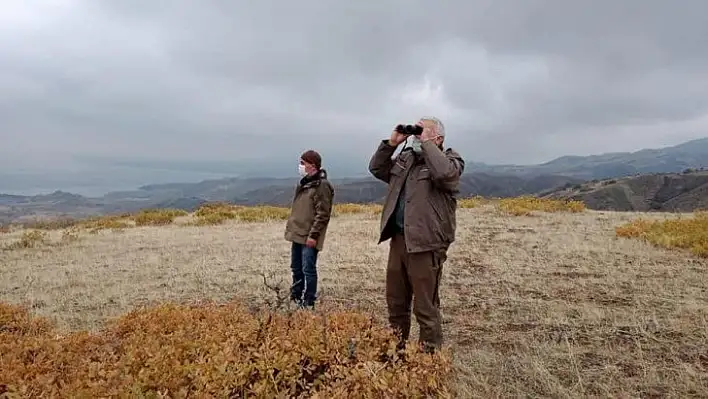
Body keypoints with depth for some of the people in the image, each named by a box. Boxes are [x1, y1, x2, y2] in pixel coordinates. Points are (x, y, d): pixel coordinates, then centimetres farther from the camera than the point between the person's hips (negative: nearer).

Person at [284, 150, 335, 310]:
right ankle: (295, 297, 30)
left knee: (308, 269, -3)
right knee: (296, 268, 17)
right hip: (297, 234, 9)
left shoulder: (322, 185, -14)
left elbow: (323, 214, -18)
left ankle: (309, 302, 6)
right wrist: (290, 227, 18)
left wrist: (313, 234, -20)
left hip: (308, 237, -9)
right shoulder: (304, 183, 14)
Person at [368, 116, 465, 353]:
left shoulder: (452, 160, -4)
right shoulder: (405, 159, 15)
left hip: (426, 244, -7)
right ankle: (396, 348, 35)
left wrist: (426, 142, -16)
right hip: (398, 239, 7)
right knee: (395, 302, 18)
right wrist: (391, 143, 7)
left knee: (425, 307, 0)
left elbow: (443, 173, -27)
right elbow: (376, 169, 19)